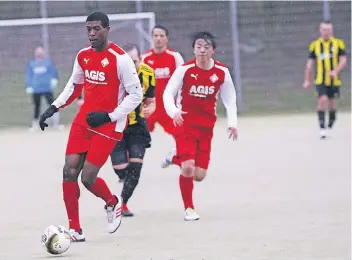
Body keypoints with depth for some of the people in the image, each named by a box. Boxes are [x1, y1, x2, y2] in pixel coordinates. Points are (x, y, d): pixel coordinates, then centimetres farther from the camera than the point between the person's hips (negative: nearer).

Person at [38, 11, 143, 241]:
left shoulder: (120, 58, -14)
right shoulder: (83, 56, 6)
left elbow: (136, 95, -12)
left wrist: (108, 116, -16)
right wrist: (54, 108, 9)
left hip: (108, 125, -6)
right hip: (84, 120, 6)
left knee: (88, 177, -10)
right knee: (69, 172, -4)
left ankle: (113, 203, 23)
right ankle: (75, 229, 5)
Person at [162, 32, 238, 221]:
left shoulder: (221, 72, -3)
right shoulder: (185, 70, -11)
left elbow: (229, 99, 6)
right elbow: (168, 93, -8)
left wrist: (232, 123, -4)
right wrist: (173, 112, -27)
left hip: (206, 127, 3)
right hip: (185, 123, -3)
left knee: (199, 175, 0)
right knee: (188, 168, -17)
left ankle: (176, 159, 32)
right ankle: (189, 208, 3)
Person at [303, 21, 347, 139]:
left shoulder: (338, 43, 2)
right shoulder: (315, 45, 4)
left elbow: (343, 60, -3)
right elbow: (310, 63, 8)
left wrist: (336, 71, -20)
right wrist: (307, 80, 4)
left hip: (334, 80, 1)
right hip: (320, 80, -1)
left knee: (332, 103, 6)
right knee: (323, 99, -18)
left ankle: (330, 127, 25)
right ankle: (322, 127, -13)